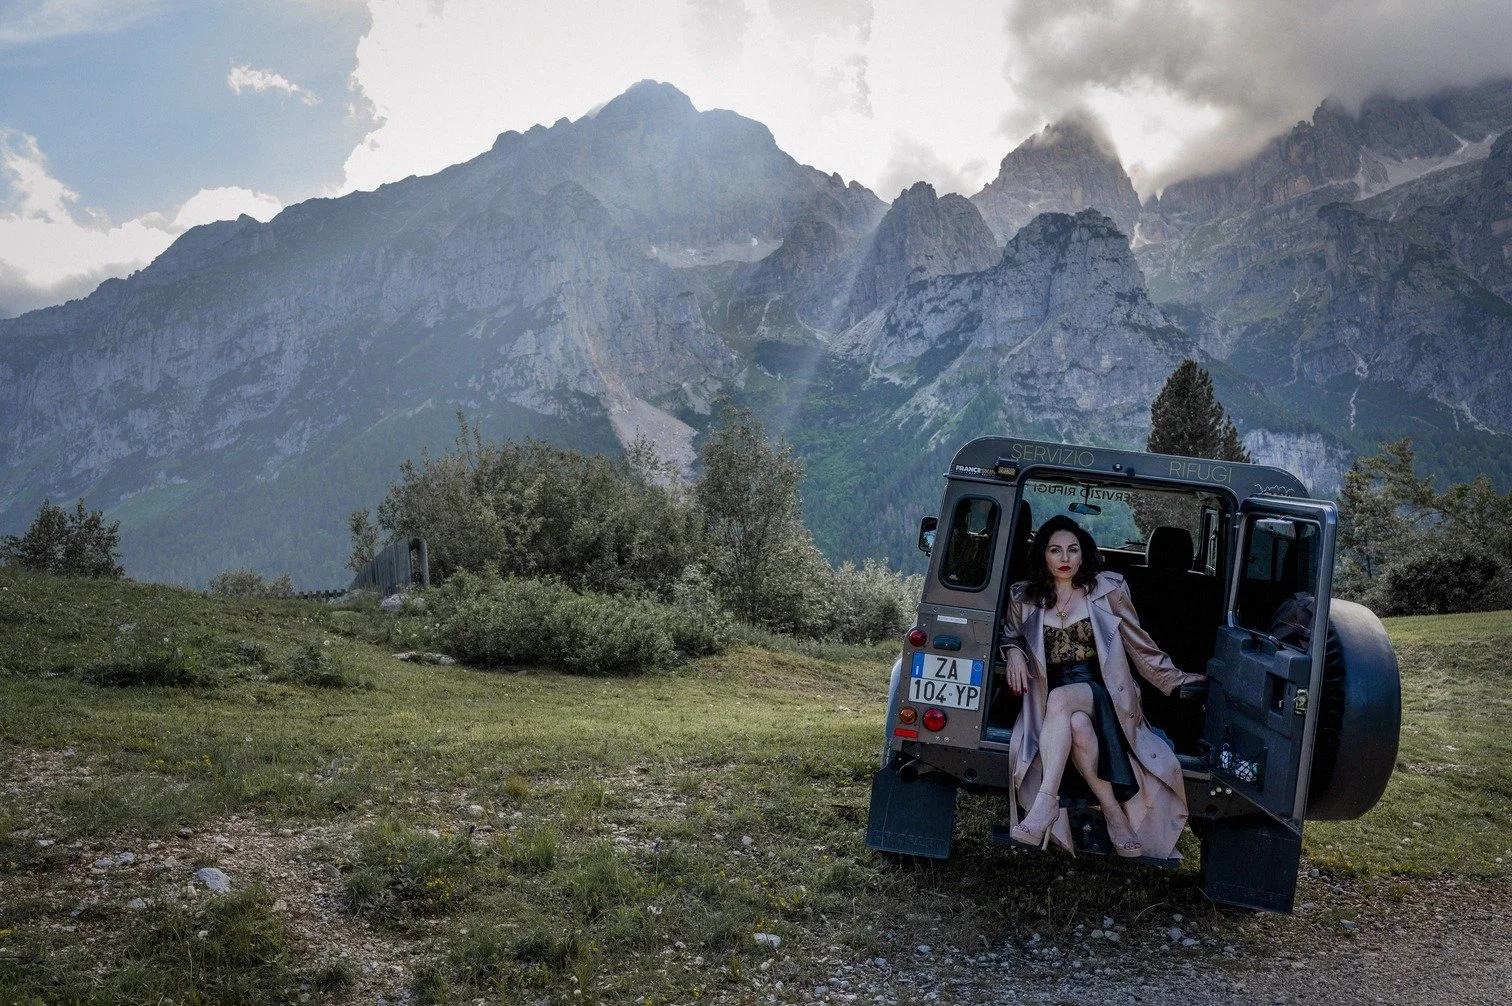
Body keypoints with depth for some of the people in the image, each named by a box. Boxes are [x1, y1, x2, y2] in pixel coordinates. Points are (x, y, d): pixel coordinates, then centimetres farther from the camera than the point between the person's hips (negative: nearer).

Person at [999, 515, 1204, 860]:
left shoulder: (1108, 589, 2)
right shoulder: (1024, 598, 8)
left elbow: (1140, 645, 9)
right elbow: (1010, 636, 24)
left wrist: (1176, 679, 5)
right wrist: (1014, 653, 1)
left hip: (1100, 689, -2)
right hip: (1049, 694, 2)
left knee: (1061, 699, -37)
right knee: (1077, 725, -36)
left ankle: (1045, 803, -42)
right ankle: (1114, 814, -26)